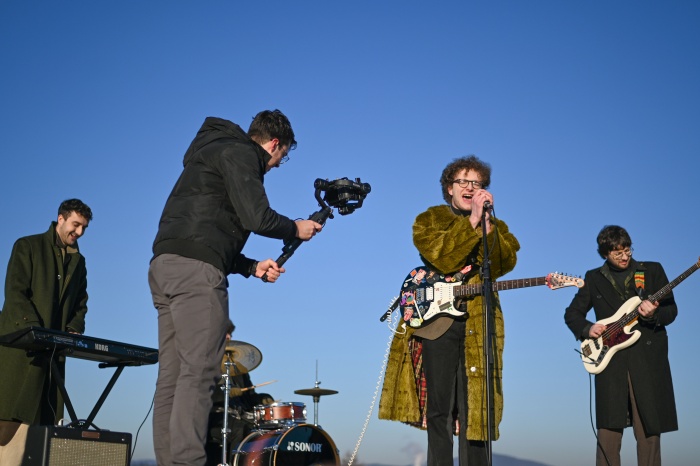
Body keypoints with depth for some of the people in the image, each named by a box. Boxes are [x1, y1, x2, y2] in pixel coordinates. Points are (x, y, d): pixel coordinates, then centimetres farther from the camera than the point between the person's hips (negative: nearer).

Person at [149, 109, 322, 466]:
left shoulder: (216, 151, 30)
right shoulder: (239, 152, 1)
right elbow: (257, 218, -12)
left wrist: (252, 267, 23)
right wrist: (296, 229, 7)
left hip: (164, 266, 10)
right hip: (195, 270, -10)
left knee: (172, 376, 6)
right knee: (199, 372, -13)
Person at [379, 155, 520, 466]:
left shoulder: (495, 226, 16)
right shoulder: (429, 220, 8)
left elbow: (506, 264, -4)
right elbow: (442, 257, -12)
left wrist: (487, 222, -11)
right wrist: (472, 220, -14)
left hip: (480, 325, 2)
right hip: (437, 321, -1)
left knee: (475, 406, 0)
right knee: (438, 408, 2)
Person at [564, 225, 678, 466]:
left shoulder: (653, 270, 9)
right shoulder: (594, 278, 11)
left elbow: (671, 309, 5)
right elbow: (572, 313, 15)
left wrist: (654, 315, -16)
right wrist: (586, 329, -4)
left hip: (647, 358, 0)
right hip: (610, 359, 1)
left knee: (649, 428, 0)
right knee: (608, 429, -2)